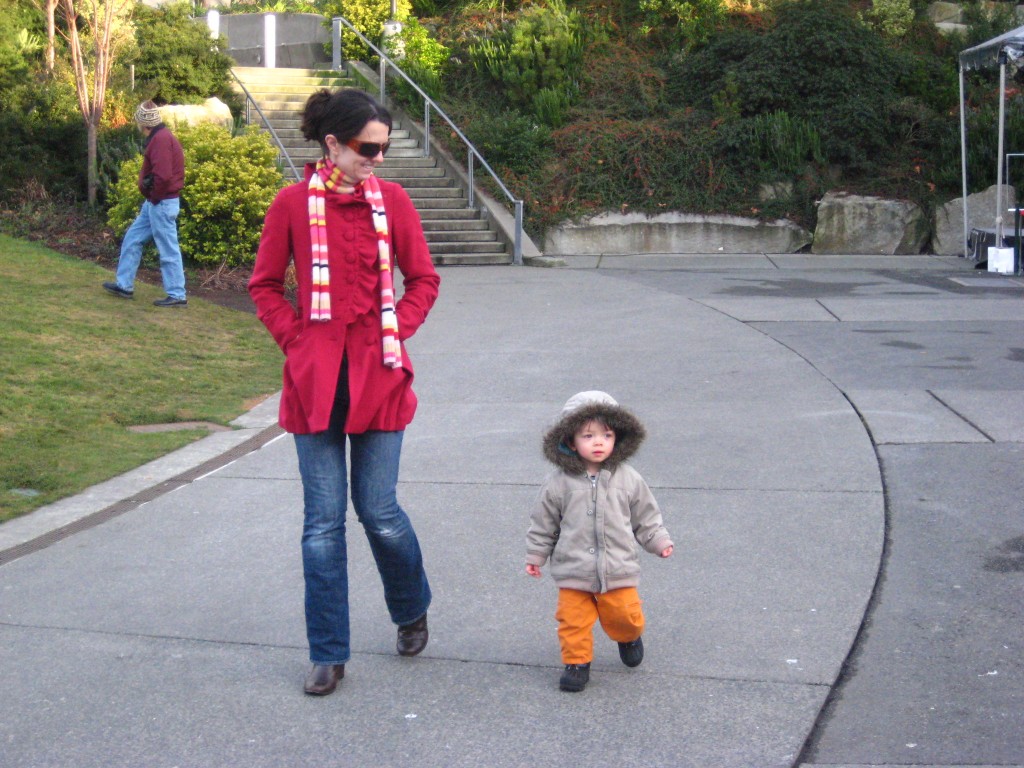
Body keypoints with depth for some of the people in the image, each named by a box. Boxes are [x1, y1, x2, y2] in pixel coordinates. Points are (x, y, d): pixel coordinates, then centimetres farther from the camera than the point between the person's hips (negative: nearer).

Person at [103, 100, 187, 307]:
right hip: (153, 203, 11)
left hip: (162, 203, -11)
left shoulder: (161, 139, -19)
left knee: (168, 250, -4)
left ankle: (177, 296, 2)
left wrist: (155, 196, -15)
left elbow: (163, 175, -28)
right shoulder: (158, 137, 14)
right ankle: (124, 285, 26)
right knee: (133, 239, 17)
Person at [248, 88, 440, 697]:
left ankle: (412, 611, 34)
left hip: (377, 375, 0)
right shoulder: (293, 203, -2)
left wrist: (396, 332, -2)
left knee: (378, 509, 4)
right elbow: (265, 285, 8)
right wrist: (295, 339, -3)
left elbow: (424, 279, 10)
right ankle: (329, 655, 16)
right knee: (323, 520, 5)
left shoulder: (391, 199, 1)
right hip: (316, 378, 0)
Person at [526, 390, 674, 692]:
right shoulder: (559, 483, -5)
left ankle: (629, 638, 42)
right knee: (573, 620, 2)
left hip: (618, 570, 1)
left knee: (625, 617, 9)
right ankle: (577, 662, 21)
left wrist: (659, 542, 1)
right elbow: (543, 523, 5)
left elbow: (646, 517, 9)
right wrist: (535, 556, 8)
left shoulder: (628, 479, -2)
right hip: (573, 572, -1)